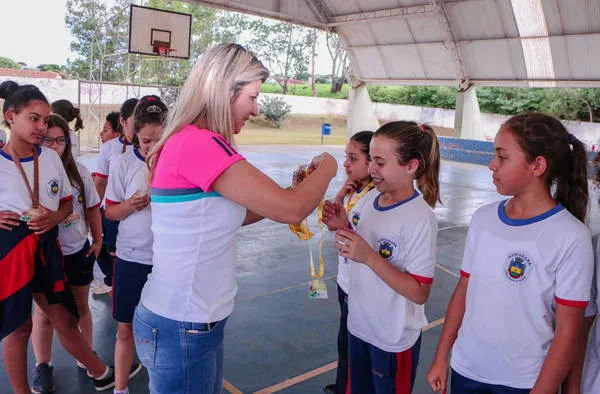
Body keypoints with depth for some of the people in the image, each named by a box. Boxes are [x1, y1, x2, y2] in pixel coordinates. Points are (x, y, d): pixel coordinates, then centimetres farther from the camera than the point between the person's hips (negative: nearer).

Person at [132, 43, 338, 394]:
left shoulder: (190, 141, 7)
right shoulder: (198, 142, -23)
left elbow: (220, 217, 12)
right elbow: (290, 210, -24)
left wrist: (295, 191, 4)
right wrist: (326, 169, -4)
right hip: (182, 329, -9)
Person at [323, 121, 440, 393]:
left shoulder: (420, 218, -23)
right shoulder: (369, 199, -4)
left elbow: (420, 293, -22)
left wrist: (370, 257, -30)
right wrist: (344, 226, -10)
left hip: (394, 340, -6)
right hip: (358, 325, 6)